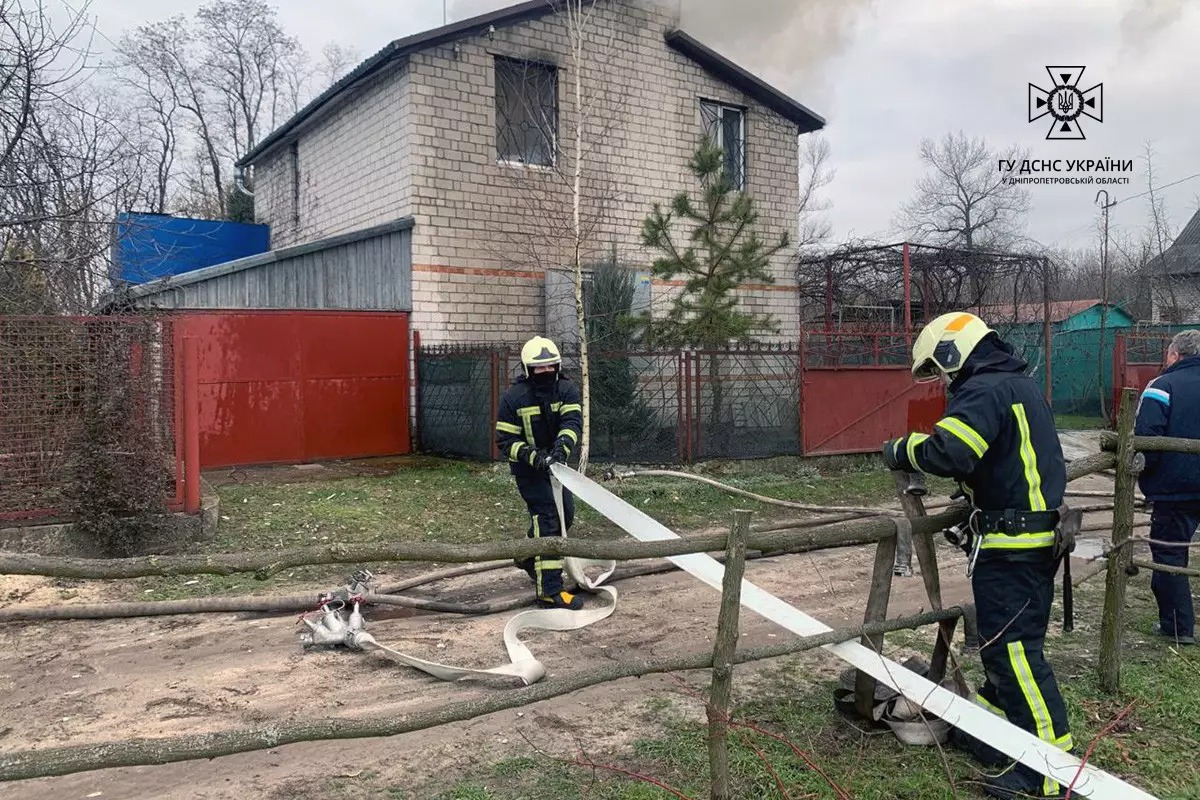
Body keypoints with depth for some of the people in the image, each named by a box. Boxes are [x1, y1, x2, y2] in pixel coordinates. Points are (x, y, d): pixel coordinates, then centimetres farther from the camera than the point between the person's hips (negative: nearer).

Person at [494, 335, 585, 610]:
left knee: (565, 512, 17)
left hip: (555, 464, 6)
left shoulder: (566, 390, -7)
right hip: (529, 470, -6)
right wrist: (534, 456, -32)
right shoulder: (513, 398, -16)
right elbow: (506, 442, -15)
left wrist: (561, 447, -43)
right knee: (548, 518, -15)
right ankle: (549, 592, -16)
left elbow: (572, 421, -23)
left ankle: (529, 557, 43)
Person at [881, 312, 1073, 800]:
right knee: (1004, 641, 17)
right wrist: (975, 505, 18)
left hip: (1010, 547, -10)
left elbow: (948, 451, -30)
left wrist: (902, 451, -12)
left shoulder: (983, 389, -15)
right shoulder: (1021, 385, 17)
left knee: (1014, 649, -5)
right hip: (1038, 535, 10)